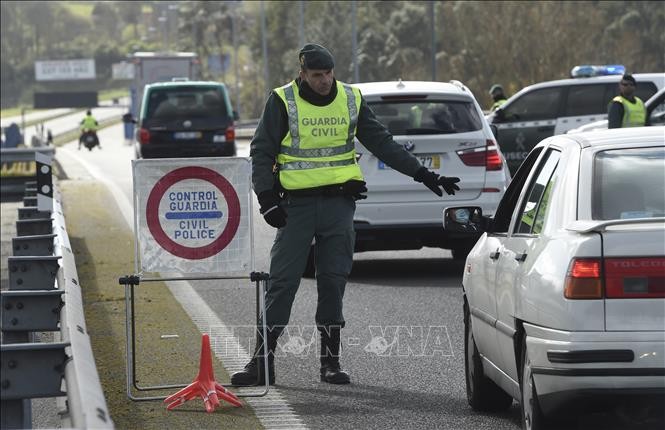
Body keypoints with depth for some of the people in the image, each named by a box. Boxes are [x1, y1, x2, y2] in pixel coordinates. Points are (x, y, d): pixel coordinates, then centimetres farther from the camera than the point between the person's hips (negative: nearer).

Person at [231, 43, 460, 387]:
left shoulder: (351, 99, 7)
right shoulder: (282, 101, -3)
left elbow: (382, 143, 11)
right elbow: (262, 152, -1)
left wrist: (423, 175, 7)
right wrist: (267, 199, -11)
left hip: (338, 205, 3)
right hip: (297, 206, -2)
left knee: (333, 281, 3)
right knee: (282, 281, -4)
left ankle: (331, 361, 9)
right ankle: (262, 361, -1)